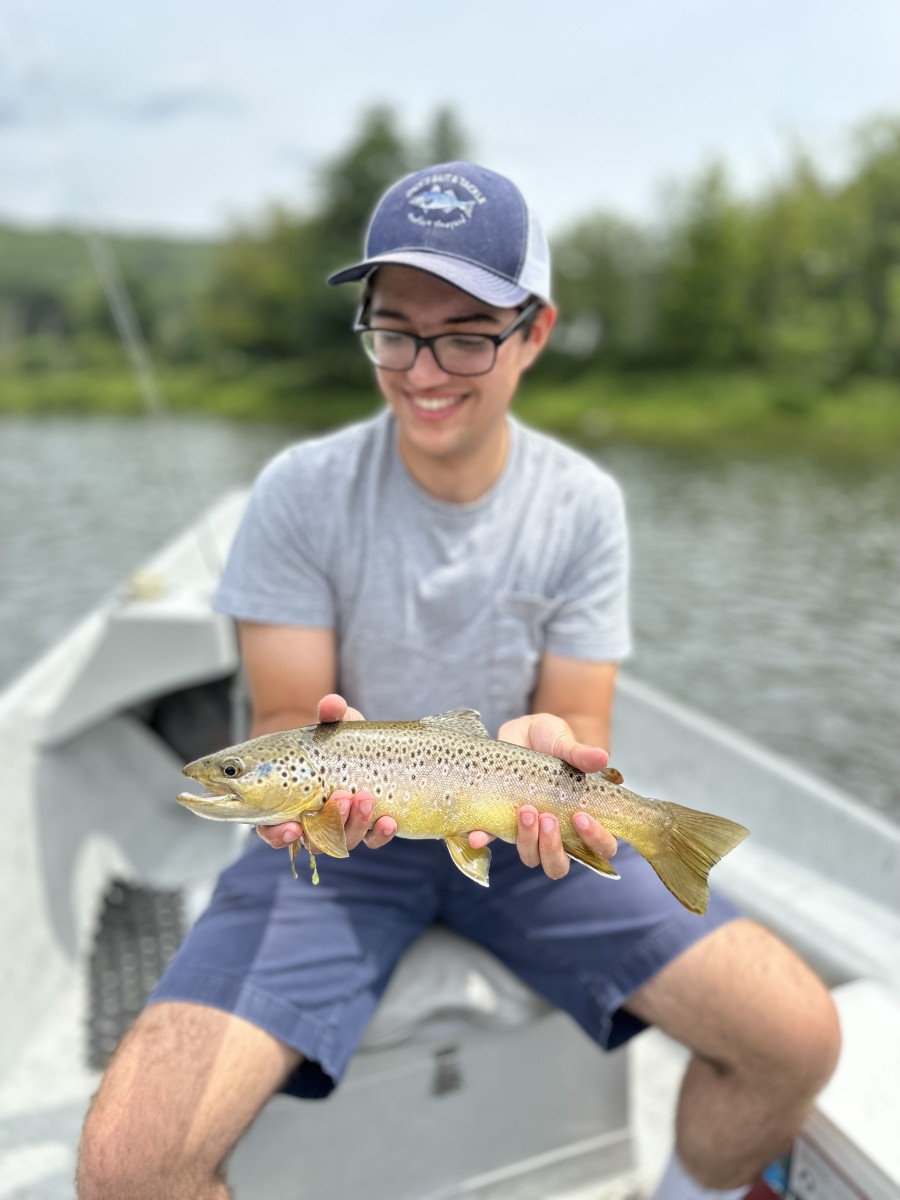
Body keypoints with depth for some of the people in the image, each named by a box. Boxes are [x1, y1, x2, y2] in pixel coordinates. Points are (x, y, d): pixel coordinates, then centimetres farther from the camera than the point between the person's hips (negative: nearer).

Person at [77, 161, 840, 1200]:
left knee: (797, 1036, -11)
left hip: (522, 836, 2)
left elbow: (578, 726, -4)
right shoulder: (302, 491, -11)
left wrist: (546, 750, -27)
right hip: (342, 835, -1)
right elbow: (286, 716, -7)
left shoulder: (582, 506, -6)